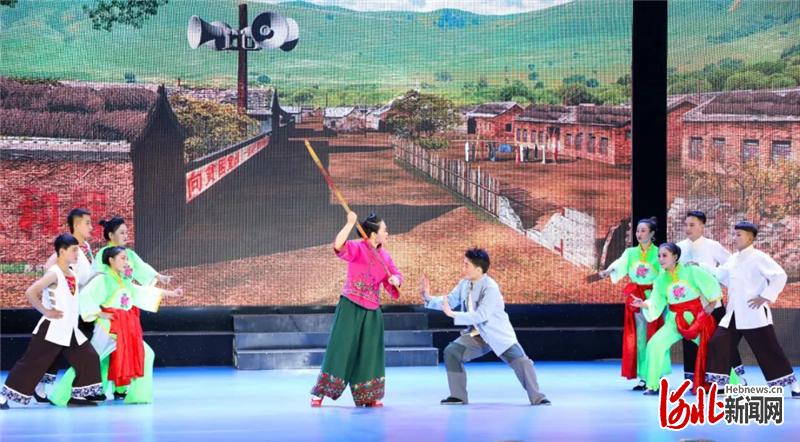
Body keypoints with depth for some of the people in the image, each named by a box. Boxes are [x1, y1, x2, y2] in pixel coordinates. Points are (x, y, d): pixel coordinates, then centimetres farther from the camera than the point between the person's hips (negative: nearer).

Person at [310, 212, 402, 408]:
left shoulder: (384, 256, 9)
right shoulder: (357, 249, -9)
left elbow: (396, 275, 11)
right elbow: (338, 245, -27)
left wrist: (395, 280, -12)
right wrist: (350, 223, -31)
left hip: (372, 311, 6)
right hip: (350, 308, -6)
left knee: (369, 353, 8)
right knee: (341, 349, -6)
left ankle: (368, 397, 18)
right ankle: (320, 394, 0)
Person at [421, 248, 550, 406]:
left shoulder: (490, 288, -26)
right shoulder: (464, 284, -3)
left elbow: (481, 315, -34)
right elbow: (449, 301, 8)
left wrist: (453, 314, -36)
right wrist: (428, 298, -6)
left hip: (498, 335, -6)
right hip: (477, 335, 6)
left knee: (520, 361, -18)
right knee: (451, 352, -7)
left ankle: (537, 397, -5)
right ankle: (458, 396, 0)